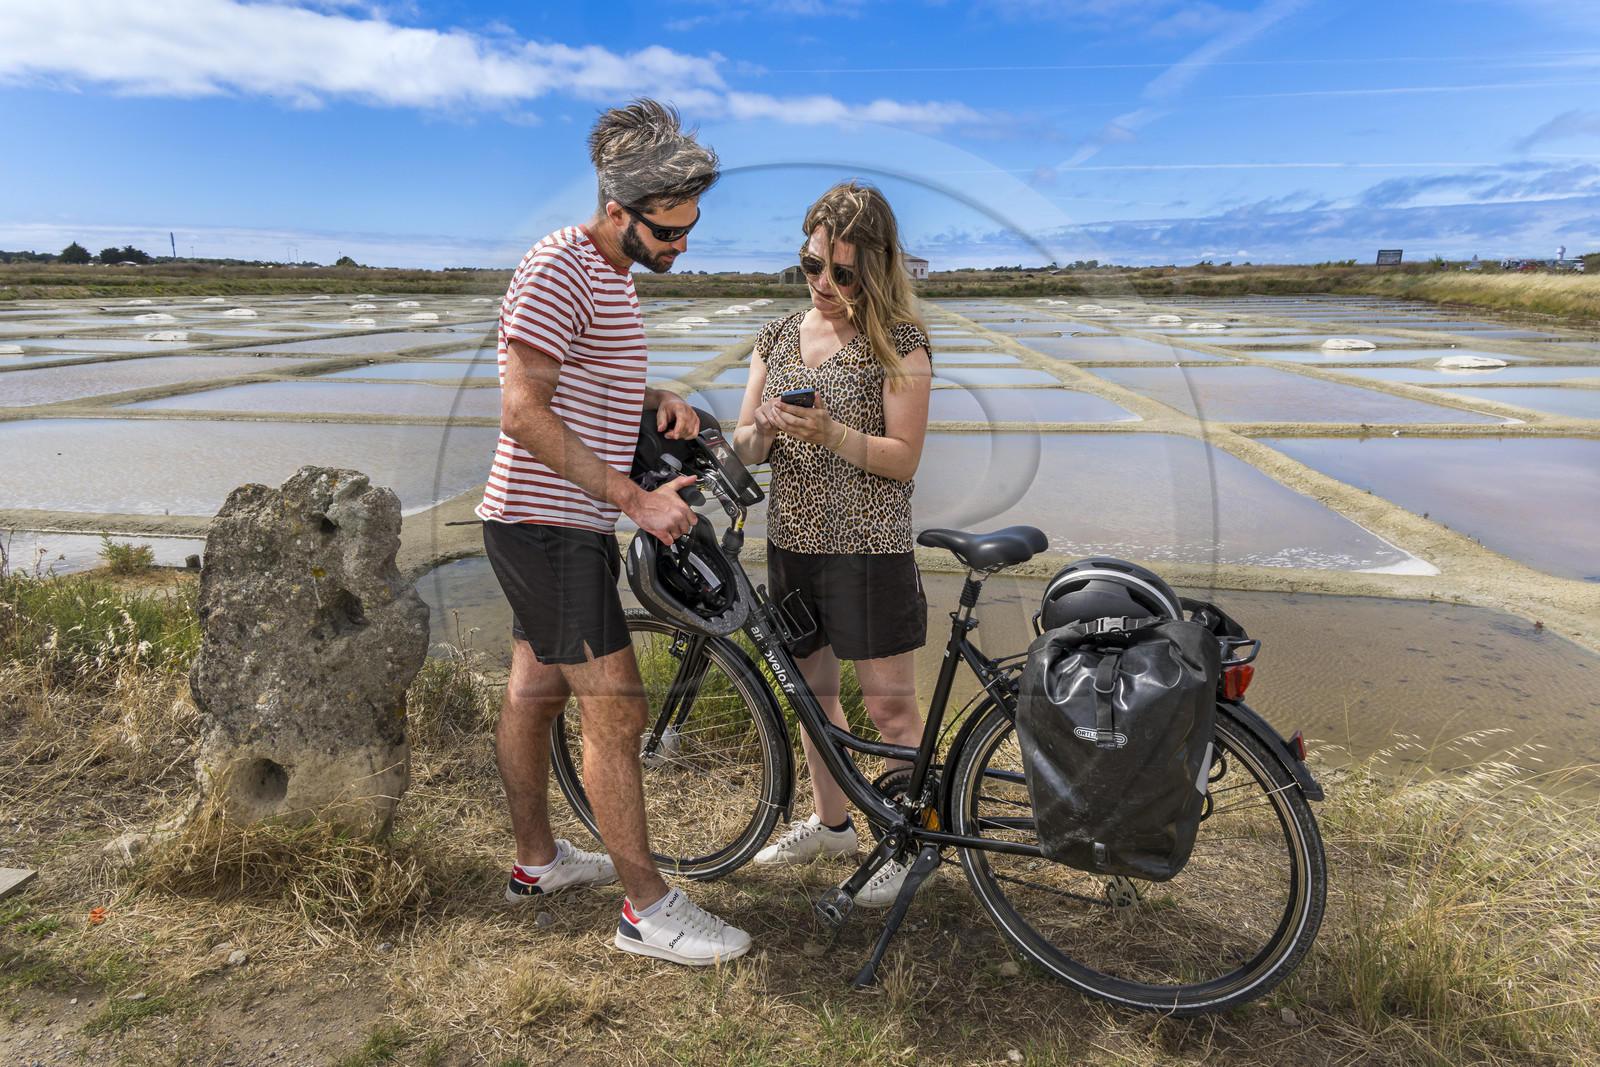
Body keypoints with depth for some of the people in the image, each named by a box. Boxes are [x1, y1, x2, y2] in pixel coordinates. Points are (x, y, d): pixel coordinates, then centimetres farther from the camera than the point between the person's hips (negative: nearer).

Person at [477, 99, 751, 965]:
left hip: (569, 524, 10)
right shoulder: (558, 268, -17)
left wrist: (658, 399, 7)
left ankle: (536, 860, 33)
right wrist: (637, 498, -23)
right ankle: (647, 909, 4)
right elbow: (524, 413, -23)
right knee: (616, 709, -7)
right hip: (546, 524, -10)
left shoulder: (612, 273, 14)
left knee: (536, 691, 18)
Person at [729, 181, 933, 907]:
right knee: (811, 688, 17)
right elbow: (746, 449, 8)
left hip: (868, 548, -6)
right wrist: (764, 429, -15)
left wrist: (830, 432, -26)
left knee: (889, 704, 1)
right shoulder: (778, 337, 9)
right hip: (792, 542, 6)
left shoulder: (899, 344, -7)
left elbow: (903, 458, -11)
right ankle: (831, 822, 36)